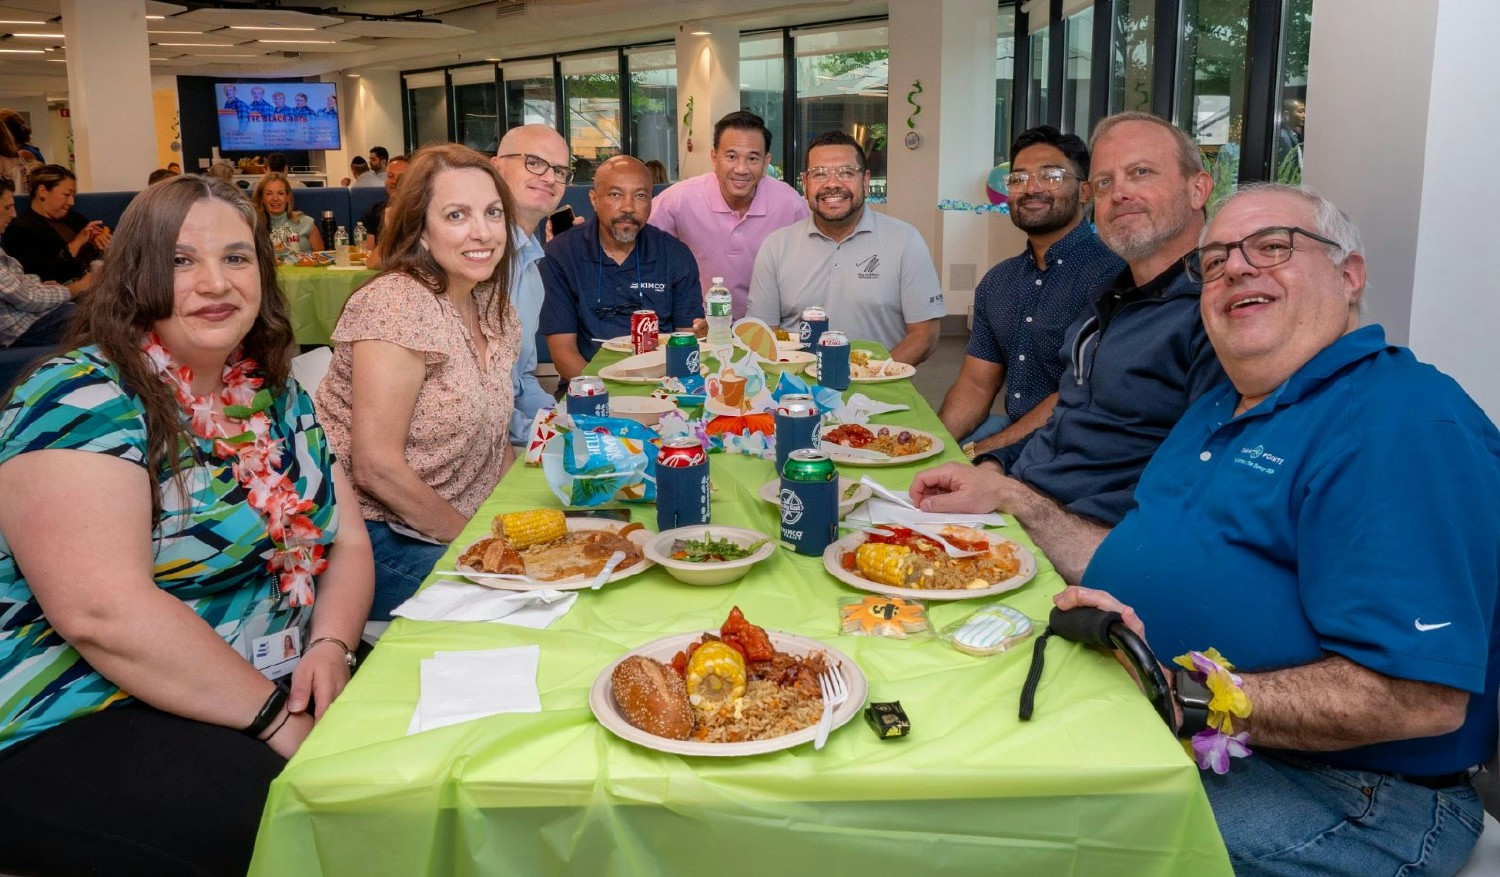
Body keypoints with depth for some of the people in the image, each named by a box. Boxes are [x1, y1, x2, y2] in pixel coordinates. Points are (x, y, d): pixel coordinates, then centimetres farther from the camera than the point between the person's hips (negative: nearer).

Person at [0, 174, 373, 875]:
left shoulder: (277, 395, 9)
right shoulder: (83, 401, -14)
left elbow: (345, 539, 9)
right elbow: (102, 613, -25)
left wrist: (331, 645, -12)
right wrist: (281, 720, -22)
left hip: (279, 690, 7)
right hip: (81, 732, -7)